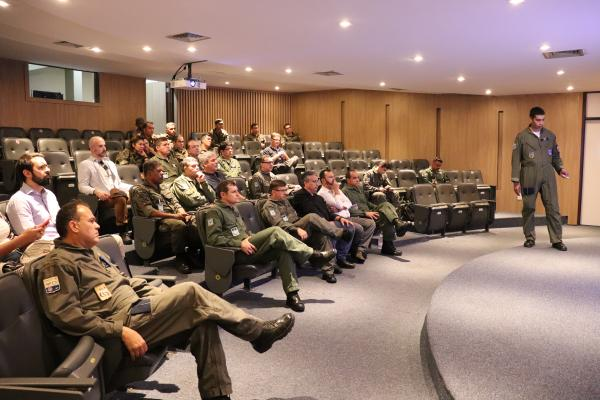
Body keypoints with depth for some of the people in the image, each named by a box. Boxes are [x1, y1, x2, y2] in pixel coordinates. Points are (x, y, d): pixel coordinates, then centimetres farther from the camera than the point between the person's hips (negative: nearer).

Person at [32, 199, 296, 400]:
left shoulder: (92, 252, 21)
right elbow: (66, 315, -19)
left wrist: (163, 296, 11)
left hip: (137, 306, 9)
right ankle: (258, 332, -8)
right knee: (190, 292, -20)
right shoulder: (57, 264, -7)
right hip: (123, 320, -9)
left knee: (203, 319, -11)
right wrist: (121, 331, -24)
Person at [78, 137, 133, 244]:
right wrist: (96, 191, -20)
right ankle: (123, 233, -34)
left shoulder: (110, 163, 28)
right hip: (103, 199, -6)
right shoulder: (85, 165, 9)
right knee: (121, 197, -38)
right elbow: (82, 186, 0)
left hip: (120, 195, 6)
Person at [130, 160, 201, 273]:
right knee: (179, 225, -37)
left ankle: (191, 252, -6)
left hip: (175, 217, 7)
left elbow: (176, 204, 20)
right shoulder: (139, 190, 1)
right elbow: (149, 211, -12)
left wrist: (183, 214, -4)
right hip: (157, 221, -6)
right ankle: (180, 257, -19)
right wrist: (174, 216, -19)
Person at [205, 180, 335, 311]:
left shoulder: (233, 209, 26)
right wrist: (239, 243, -20)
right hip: (235, 253, -8)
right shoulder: (215, 211, -1)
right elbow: (212, 237, -13)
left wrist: (252, 238, 8)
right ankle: (312, 255, -16)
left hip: (249, 249, 8)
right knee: (275, 231, -26)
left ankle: (292, 294, -21)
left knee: (283, 251, -19)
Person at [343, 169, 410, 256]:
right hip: (360, 217, -7)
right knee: (386, 217, -26)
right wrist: (366, 213, -22)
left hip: (368, 213, 7)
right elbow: (349, 210, -15)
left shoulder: (360, 188, 24)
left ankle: (398, 223, -38)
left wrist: (378, 208, 14)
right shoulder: (345, 191, -5)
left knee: (385, 204, -21)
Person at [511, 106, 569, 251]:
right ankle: (530, 238, 17)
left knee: (553, 207, -1)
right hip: (529, 175, -2)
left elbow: (555, 155, 17)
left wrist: (560, 168, -2)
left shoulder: (550, 135, 10)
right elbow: (516, 160, 0)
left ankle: (557, 240, 4)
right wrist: (515, 181, -4)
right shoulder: (522, 136, 0)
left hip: (548, 175, 2)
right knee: (529, 208, 4)